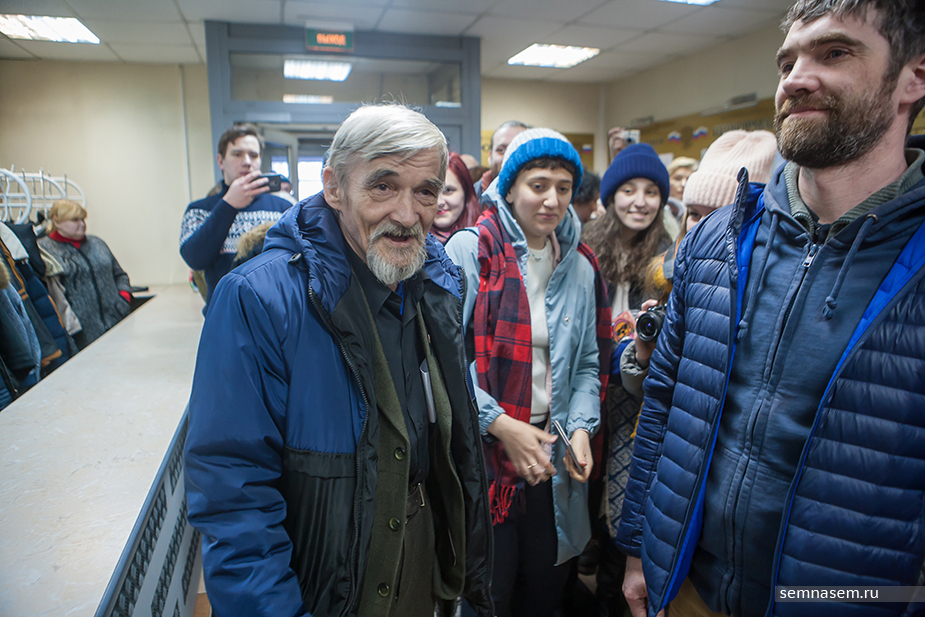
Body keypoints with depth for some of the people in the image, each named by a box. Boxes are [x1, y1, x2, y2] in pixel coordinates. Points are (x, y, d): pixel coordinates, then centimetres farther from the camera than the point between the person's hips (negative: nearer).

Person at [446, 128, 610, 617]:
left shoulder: (581, 267, 8)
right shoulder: (470, 250, -9)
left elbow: (588, 364, 12)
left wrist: (581, 428, -2)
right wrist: (501, 424, -18)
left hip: (551, 456, 5)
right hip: (481, 453, -4)